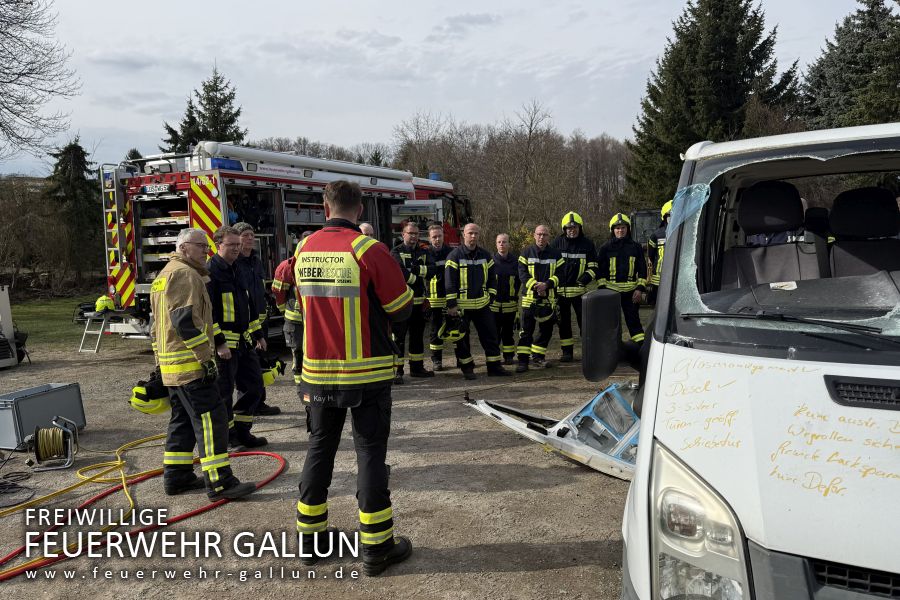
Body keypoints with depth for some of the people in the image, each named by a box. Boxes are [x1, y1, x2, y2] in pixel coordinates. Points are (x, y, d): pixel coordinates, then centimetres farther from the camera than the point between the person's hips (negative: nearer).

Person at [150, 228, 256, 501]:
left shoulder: (164, 275, 22)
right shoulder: (185, 274, -12)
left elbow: (158, 324, 25)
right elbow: (186, 321, -23)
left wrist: (160, 361, 27)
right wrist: (207, 358, -21)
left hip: (170, 364, 11)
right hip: (190, 364, -11)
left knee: (183, 419, 17)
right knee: (211, 418, -10)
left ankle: (176, 476, 23)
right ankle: (219, 483, -10)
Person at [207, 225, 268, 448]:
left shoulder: (237, 270, 15)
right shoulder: (209, 272, -13)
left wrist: (257, 333, 20)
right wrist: (219, 342, -22)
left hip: (244, 341, 9)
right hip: (224, 343, -9)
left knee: (254, 386, 12)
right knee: (224, 391, 1)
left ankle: (241, 431, 24)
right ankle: (226, 435, 15)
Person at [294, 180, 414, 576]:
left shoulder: (304, 250, 2)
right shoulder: (368, 249, -14)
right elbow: (402, 308, -8)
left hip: (318, 372, 5)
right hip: (366, 372, -4)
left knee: (319, 449, 17)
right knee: (370, 454, 4)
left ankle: (310, 535, 28)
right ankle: (376, 548, 13)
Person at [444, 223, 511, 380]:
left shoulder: (485, 255, 8)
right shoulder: (455, 256, -7)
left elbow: (492, 277, 17)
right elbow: (449, 281, -9)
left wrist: (490, 295, 6)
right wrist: (451, 305, -13)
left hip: (482, 304, 4)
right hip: (462, 305, -4)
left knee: (491, 335, 6)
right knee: (462, 339, 4)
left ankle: (494, 366, 16)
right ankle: (467, 368, 17)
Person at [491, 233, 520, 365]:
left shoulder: (515, 260, 4)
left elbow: (520, 280, 11)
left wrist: (516, 294, 7)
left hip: (510, 303, 1)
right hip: (493, 303, -1)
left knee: (508, 331, 10)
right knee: (494, 331, 4)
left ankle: (509, 356, 19)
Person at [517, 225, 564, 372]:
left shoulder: (556, 254, 7)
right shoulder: (526, 253, 3)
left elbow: (559, 274, 1)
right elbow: (522, 273, -3)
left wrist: (547, 284, -17)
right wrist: (535, 285, -17)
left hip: (548, 298, 3)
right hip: (530, 296, -3)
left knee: (546, 329, 9)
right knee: (526, 330, -4)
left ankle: (537, 356, 23)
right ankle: (523, 360, -1)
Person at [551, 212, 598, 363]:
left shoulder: (587, 244, 3)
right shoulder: (557, 243, 5)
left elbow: (593, 267, 4)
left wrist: (584, 279, -14)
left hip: (580, 290, -2)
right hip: (560, 290, 2)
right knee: (563, 322, 8)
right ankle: (567, 352, 18)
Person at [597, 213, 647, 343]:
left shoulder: (635, 247, 7)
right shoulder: (605, 248, 5)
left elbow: (642, 269, 7)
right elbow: (600, 270, 5)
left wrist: (640, 288, -2)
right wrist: (602, 288, -4)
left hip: (630, 291, 0)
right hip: (611, 290, 0)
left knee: (633, 320, 3)